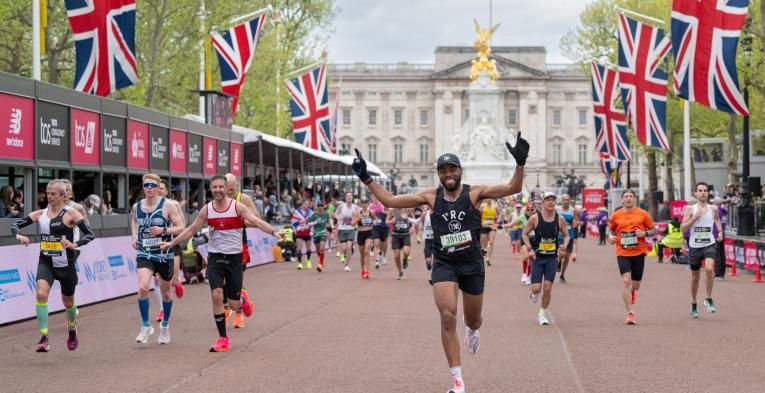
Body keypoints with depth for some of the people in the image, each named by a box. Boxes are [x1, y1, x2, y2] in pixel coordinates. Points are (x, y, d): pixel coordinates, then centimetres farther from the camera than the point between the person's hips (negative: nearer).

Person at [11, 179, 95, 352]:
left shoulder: (70, 214, -8)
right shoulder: (40, 214, 4)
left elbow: (90, 234, -13)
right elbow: (15, 224, 3)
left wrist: (75, 244, -30)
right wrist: (18, 235, -19)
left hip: (66, 264, -2)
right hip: (46, 262, 2)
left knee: (68, 302, 14)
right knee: (41, 294, -24)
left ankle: (72, 328, 48)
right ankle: (44, 337, -19)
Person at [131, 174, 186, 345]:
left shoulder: (167, 205, -9)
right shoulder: (137, 206, 3)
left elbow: (181, 227, -9)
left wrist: (163, 230, -23)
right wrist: (135, 236, 9)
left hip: (165, 255, -1)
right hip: (144, 254, 1)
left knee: (165, 292, 14)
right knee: (143, 287, -21)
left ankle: (165, 325, 37)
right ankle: (146, 326, -6)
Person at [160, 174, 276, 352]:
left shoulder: (237, 207, -6)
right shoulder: (206, 210, 2)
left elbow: (257, 222, -17)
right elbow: (191, 230, 11)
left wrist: (274, 233, -33)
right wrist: (171, 243, 11)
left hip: (234, 257, -2)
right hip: (215, 257, 2)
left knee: (234, 305, 0)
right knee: (216, 295, -15)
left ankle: (243, 298, 40)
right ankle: (223, 339, -5)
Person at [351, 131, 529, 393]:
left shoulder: (474, 193, -6)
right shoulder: (430, 197, -2)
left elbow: (513, 188, -13)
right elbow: (389, 201, 0)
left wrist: (520, 163, -27)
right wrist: (366, 179, -6)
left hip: (472, 263, 0)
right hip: (444, 263, 0)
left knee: (473, 320, 15)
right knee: (448, 316, -19)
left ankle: (472, 330, 59)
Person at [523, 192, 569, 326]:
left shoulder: (560, 219, -1)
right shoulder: (535, 218, -7)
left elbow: (566, 235, 11)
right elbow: (525, 234, 3)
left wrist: (564, 246, -10)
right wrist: (529, 249, -10)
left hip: (552, 258, 1)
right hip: (537, 257, -1)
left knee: (548, 287, -4)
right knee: (536, 288, -8)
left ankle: (542, 314, 14)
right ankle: (534, 294, 31)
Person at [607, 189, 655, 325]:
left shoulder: (642, 214, 0)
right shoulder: (616, 215, 2)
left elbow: (653, 230, 6)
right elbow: (612, 230, 18)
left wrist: (644, 233, -14)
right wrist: (611, 237, -3)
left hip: (639, 253, 1)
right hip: (622, 253, -1)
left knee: (636, 285, 11)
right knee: (626, 281, -16)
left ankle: (632, 292, 51)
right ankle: (630, 314, -13)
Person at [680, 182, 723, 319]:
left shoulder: (713, 209, 4)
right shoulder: (690, 209, -1)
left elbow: (718, 221, 24)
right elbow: (682, 228, -5)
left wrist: (720, 232, 5)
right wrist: (694, 218, -16)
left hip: (709, 245, 0)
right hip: (694, 246, 0)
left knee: (709, 268, -26)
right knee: (695, 276, 11)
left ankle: (709, 299, -9)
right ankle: (693, 305, 28)